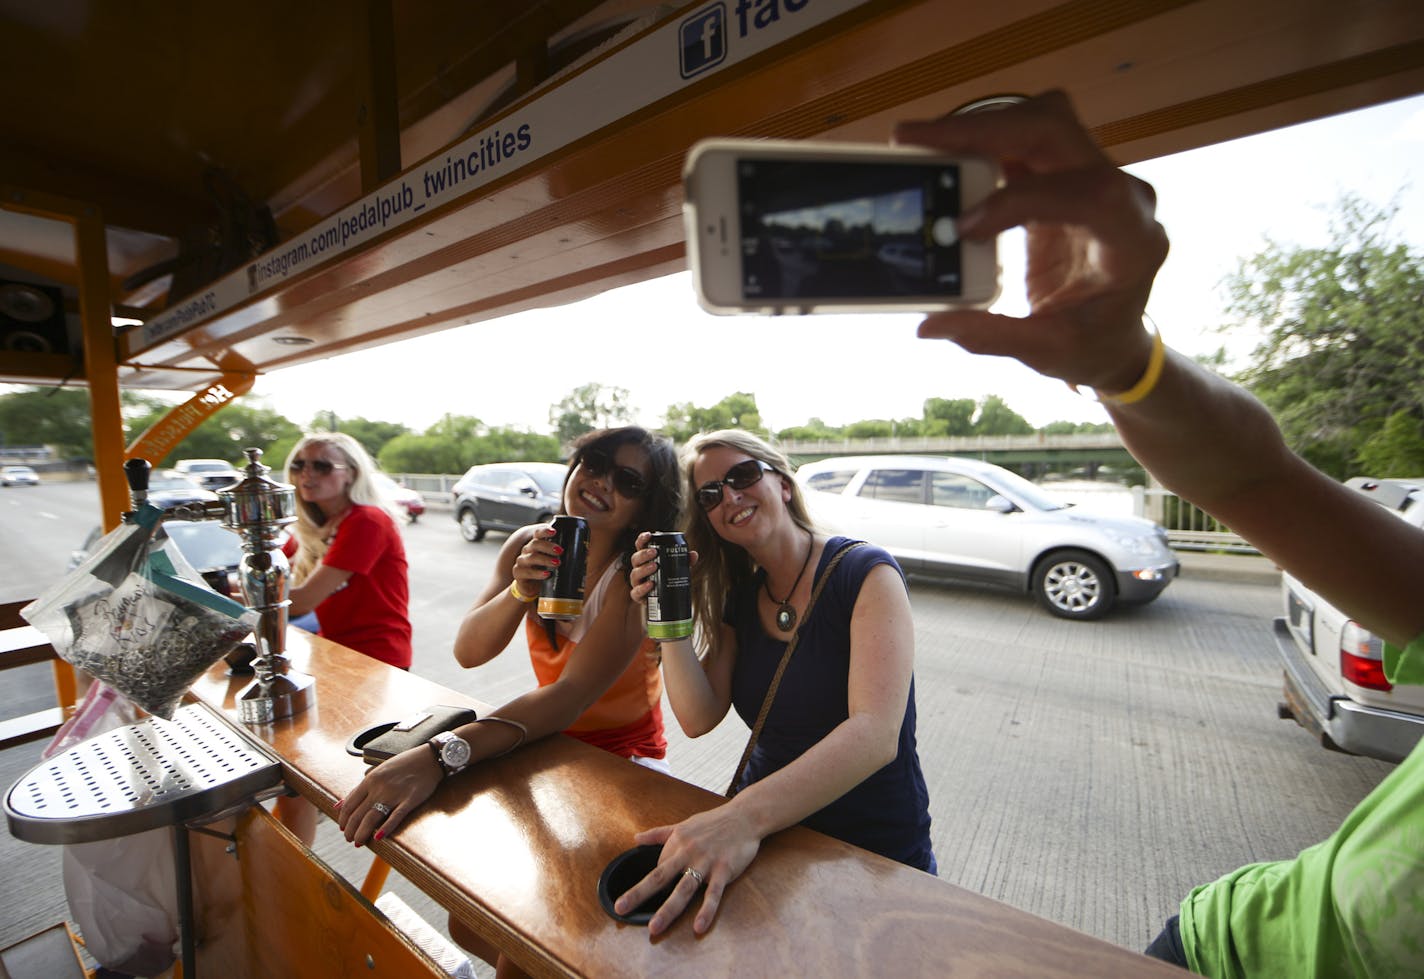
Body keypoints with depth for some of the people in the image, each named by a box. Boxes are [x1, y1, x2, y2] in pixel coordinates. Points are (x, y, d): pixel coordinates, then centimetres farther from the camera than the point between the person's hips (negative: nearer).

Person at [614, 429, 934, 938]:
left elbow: (876, 734, -28)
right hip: (764, 839, 4)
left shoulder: (865, 573, -16)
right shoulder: (739, 599, 2)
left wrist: (745, 814, -40)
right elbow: (699, 718, -5)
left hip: (877, 855, -3)